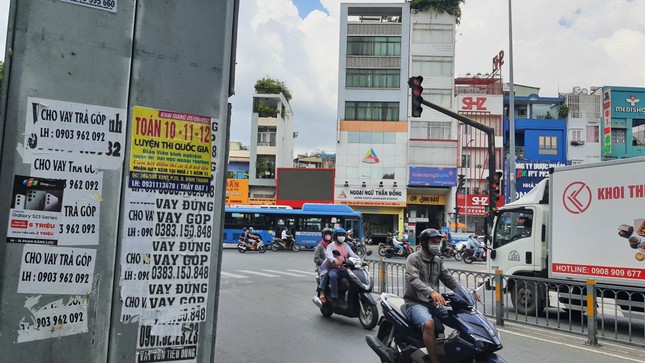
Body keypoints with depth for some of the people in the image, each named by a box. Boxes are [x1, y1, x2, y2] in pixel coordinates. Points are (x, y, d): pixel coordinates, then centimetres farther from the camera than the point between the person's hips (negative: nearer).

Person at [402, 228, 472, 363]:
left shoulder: (438, 262, 15)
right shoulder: (413, 258, -7)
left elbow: (449, 280, 10)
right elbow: (413, 280, -24)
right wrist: (432, 292, -42)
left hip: (433, 304, 7)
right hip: (415, 303, -7)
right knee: (429, 324, -35)